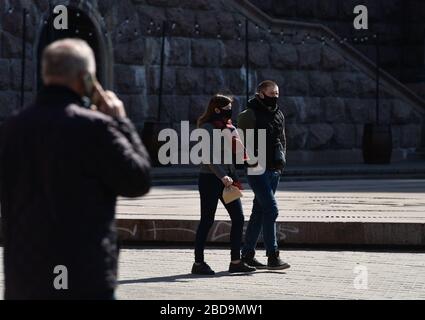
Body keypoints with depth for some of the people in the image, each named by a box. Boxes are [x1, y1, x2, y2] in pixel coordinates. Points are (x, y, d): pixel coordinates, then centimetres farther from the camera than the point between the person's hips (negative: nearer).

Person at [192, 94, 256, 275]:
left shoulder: (229, 128, 14)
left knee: (238, 217, 2)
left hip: (228, 177, 8)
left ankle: (235, 261, 8)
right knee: (207, 220, -3)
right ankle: (198, 263, 5)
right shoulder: (207, 128, -9)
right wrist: (222, 176, -28)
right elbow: (209, 157, -19)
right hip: (210, 178, -7)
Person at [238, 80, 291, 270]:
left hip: (274, 170, 8)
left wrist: (281, 160, 13)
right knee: (271, 210, -15)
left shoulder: (279, 115, 15)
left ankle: (247, 254, 18)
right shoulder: (249, 115, -8)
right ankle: (272, 256, -14)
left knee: (259, 212, 11)